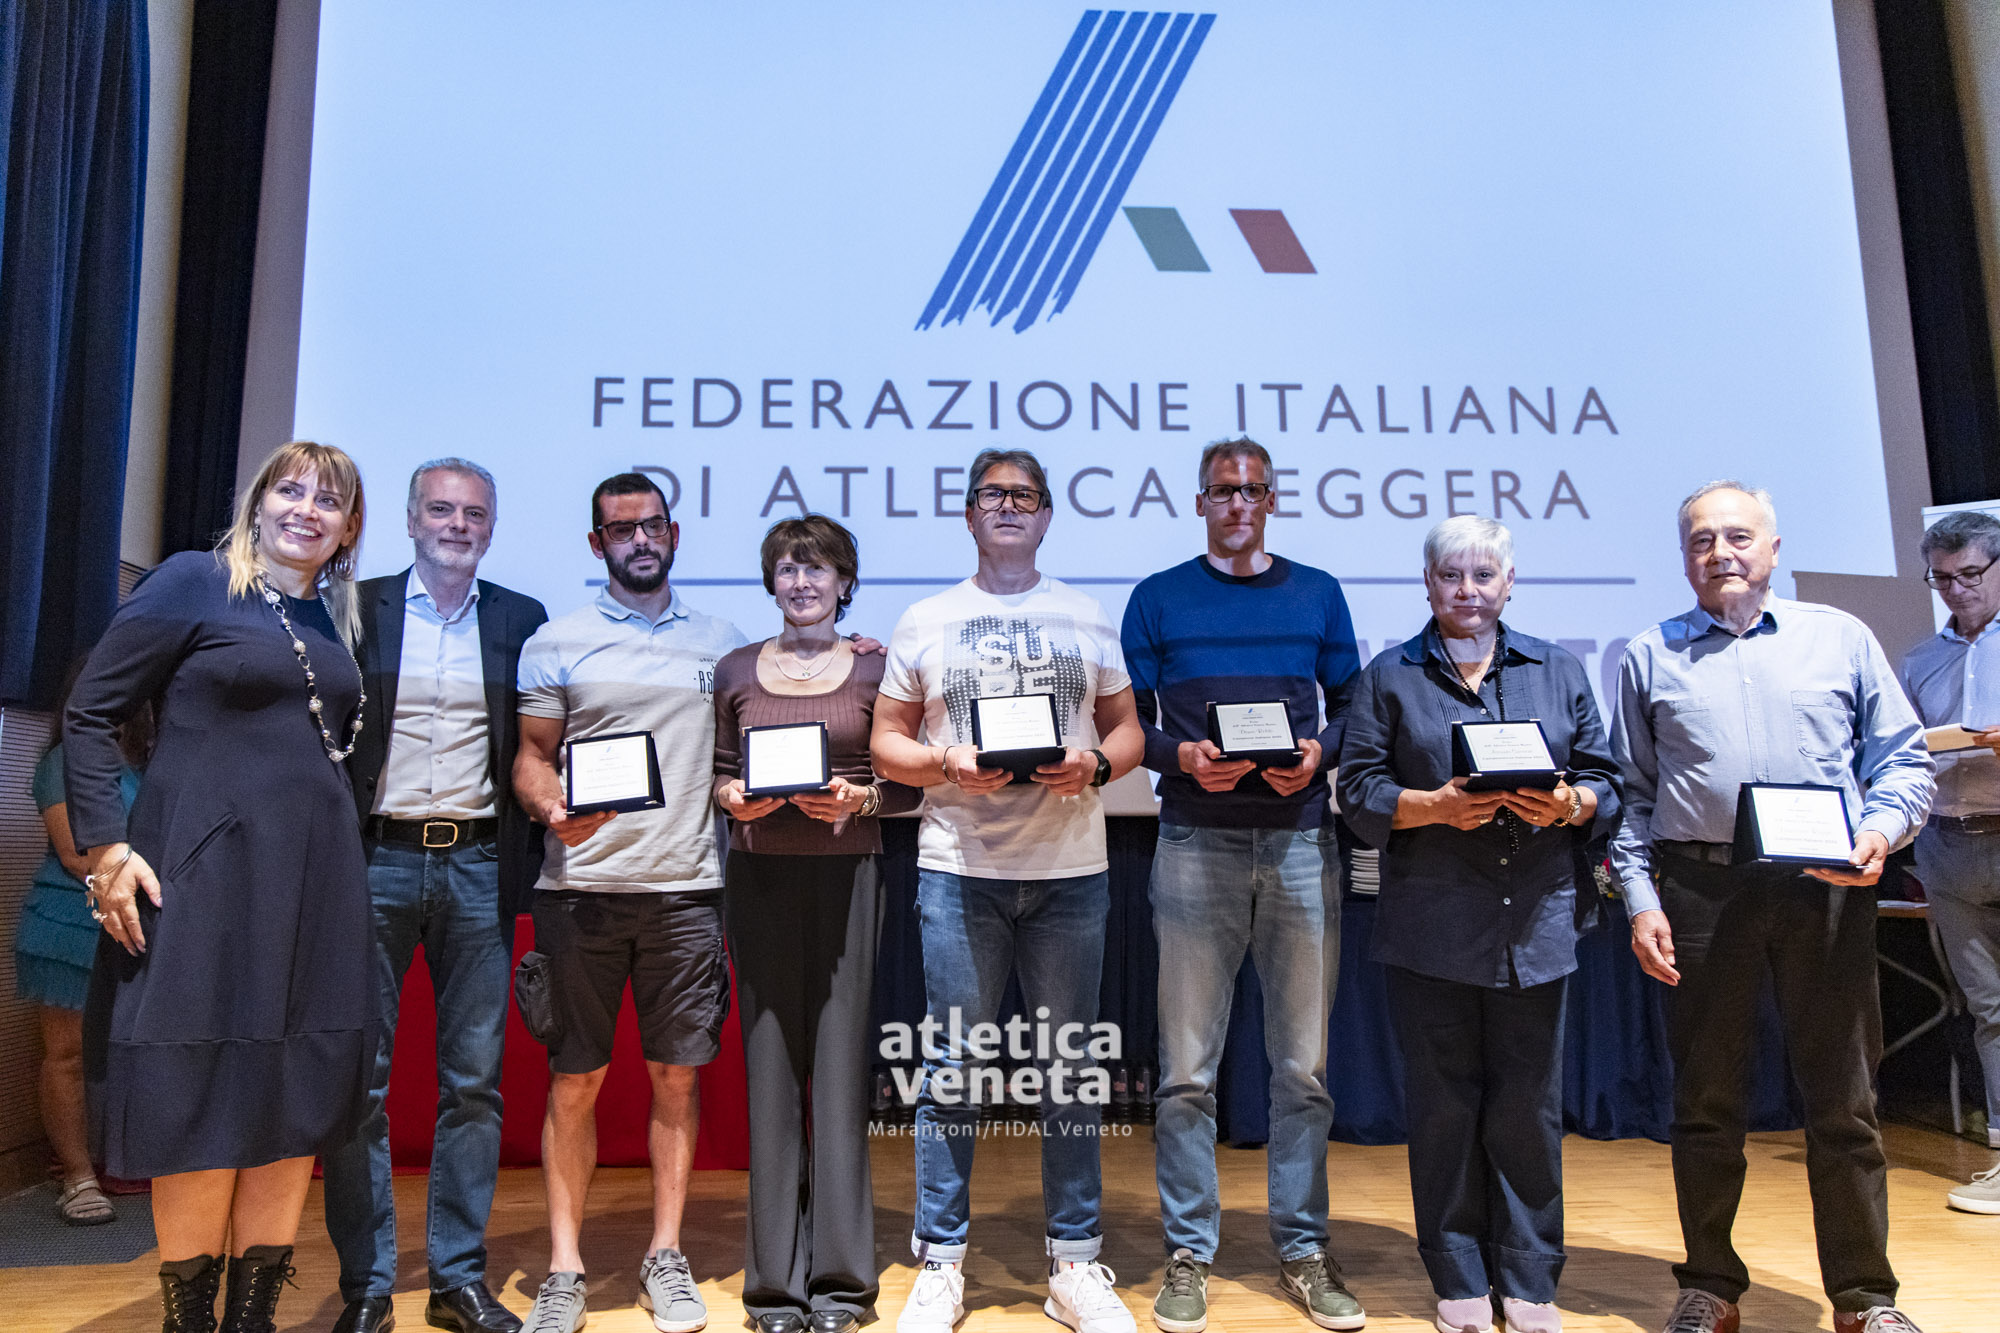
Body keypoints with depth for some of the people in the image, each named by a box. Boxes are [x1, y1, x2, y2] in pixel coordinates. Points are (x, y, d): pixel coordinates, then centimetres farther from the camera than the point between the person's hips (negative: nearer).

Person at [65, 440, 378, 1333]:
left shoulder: (334, 620, 15)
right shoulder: (197, 580, -1)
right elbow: (90, 713, -4)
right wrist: (106, 846, -11)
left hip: (318, 883, 6)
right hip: (206, 876, -5)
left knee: (300, 1102, 8)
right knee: (198, 1100, 1)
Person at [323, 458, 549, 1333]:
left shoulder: (521, 621, 9)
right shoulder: (360, 607, 6)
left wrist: (527, 859, -4)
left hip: (476, 866, 1)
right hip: (375, 859, -1)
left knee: (474, 1080, 5)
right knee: (360, 1076, 3)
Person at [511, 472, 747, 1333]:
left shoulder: (721, 642, 12)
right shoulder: (556, 642, 6)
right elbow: (531, 756, 5)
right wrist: (552, 809, -15)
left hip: (687, 884, 2)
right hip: (582, 884, -1)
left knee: (676, 1074, 6)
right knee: (575, 1079, 4)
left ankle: (665, 1257, 20)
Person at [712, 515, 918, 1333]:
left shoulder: (874, 668, 6)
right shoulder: (736, 670, 11)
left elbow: (909, 787, 5)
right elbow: (717, 774, 12)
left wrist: (859, 797, -14)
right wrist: (733, 798, -8)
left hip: (846, 874, -1)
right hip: (760, 875, 2)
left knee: (840, 1061, -1)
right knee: (769, 1063, 3)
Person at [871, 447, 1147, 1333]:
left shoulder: (1087, 619, 12)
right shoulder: (925, 622, 9)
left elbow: (1129, 729, 12)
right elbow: (886, 740, 8)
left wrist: (1095, 762, -9)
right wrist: (946, 765, -11)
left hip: (1070, 868, 1)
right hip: (959, 868, -1)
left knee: (1071, 1064, 7)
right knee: (953, 1064, 3)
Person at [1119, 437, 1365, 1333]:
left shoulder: (1317, 595, 13)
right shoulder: (1159, 599, 8)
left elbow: (1352, 708, 12)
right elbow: (1130, 721, 5)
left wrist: (1318, 754, -8)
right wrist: (1182, 757, -13)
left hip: (1300, 840, 2)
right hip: (1196, 843, -1)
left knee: (1303, 1065, 7)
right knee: (1187, 1068, 2)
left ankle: (1303, 1251, 21)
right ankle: (1188, 1256, 15)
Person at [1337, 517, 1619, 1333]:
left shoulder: (1558, 672, 14)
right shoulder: (1391, 677, 8)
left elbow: (1603, 783, 11)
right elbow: (1359, 792, 1)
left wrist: (1569, 804, -10)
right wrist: (1435, 807, -15)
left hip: (1536, 921, 2)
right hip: (1431, 923, -1)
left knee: (1529, 1105, 6)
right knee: (1443, 1103, 4)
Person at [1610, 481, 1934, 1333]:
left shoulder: (1841, 638, 11)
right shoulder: (1649, 657, 10)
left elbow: (1903, 759, 10)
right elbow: (1631, 794, 8)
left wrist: (1881, 830, -10)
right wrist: (1640, 899, 0)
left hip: (1827, 889, 0)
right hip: (1700, 891, 0)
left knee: (1842, 1097, 5)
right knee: (1705, 1096, 8)